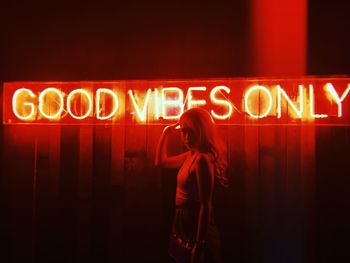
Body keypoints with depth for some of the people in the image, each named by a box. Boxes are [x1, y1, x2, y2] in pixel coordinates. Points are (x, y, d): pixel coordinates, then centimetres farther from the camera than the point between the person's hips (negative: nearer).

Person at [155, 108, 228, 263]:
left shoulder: (203, 159, -22)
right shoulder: (192, 155, 4)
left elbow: (205, 205, -23)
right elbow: (161, 162, 19)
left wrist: (199, 244, -22)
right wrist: (165, 133, 9)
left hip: (197, 229, -9)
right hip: (186, 226, 9)